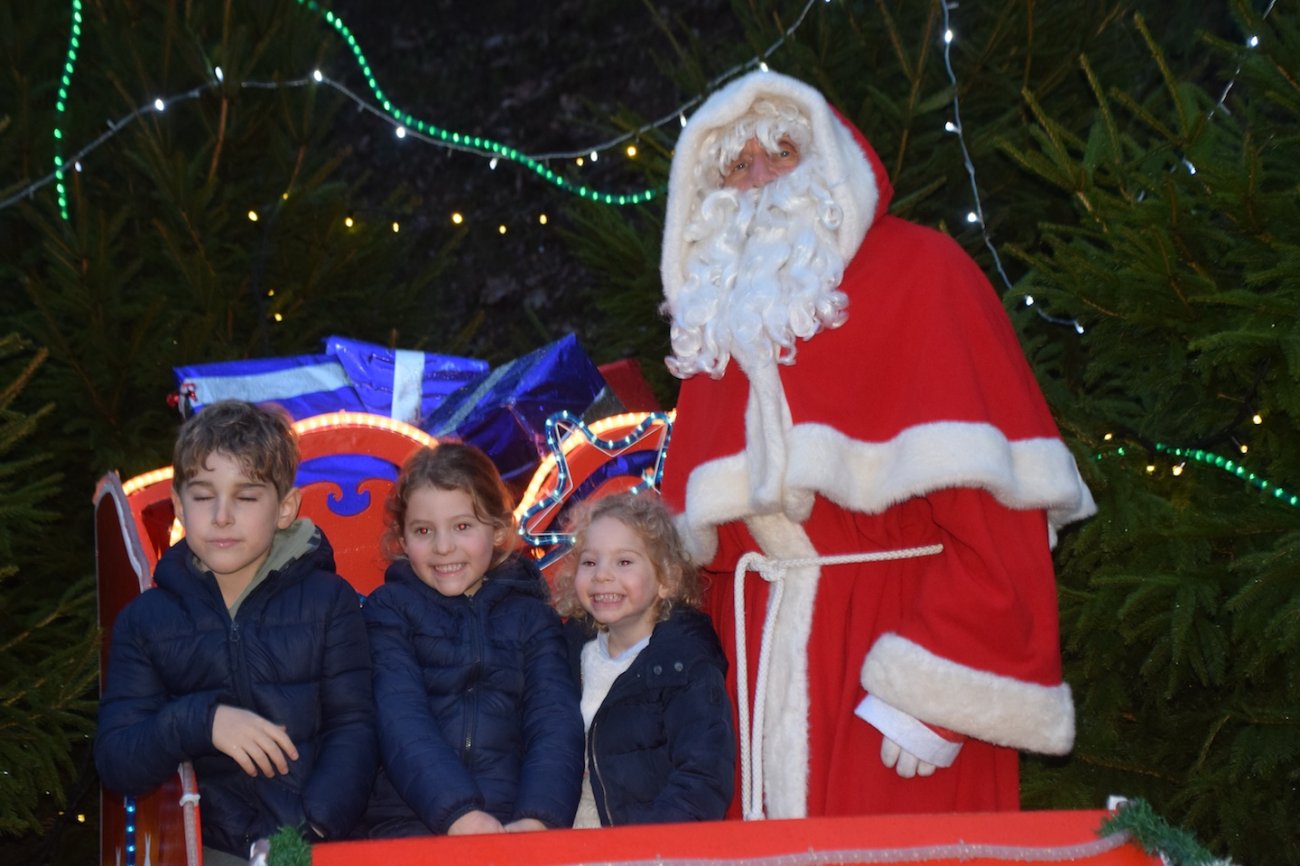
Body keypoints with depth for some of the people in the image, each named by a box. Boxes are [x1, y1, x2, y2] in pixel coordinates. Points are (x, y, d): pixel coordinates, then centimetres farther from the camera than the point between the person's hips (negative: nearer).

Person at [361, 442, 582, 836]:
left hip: (517, 827, 1)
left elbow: (556, 723, 1)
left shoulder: (531, 615, 15)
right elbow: (401, 722, -4)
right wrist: (459, 814, -20)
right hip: (412, 824, -1)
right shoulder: (389, 609, 11)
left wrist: (538, 818, -18)